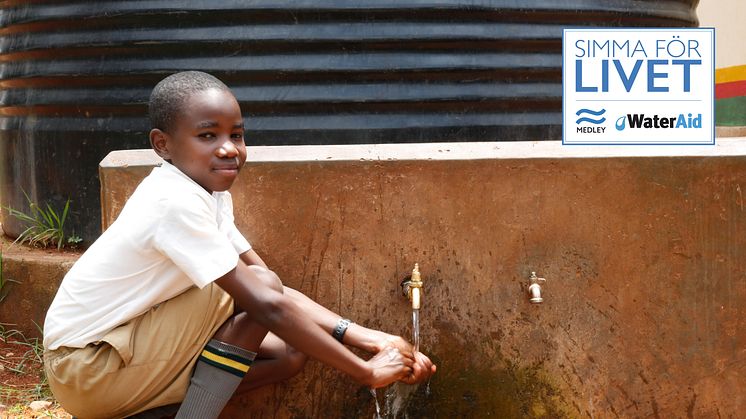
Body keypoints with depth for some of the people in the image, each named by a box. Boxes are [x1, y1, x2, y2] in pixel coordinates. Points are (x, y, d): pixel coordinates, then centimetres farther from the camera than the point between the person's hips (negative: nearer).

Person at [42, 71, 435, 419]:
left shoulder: (208, 193, 2)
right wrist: (366, 372, -22)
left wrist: (365, 337, -11)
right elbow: (269, 304, -28)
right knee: (256, 290, -20)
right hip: (86, 368, -9)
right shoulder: (177, 202, -26)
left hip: (127, 347, 9)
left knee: (288, 353, 1)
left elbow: (276, 291, 0)